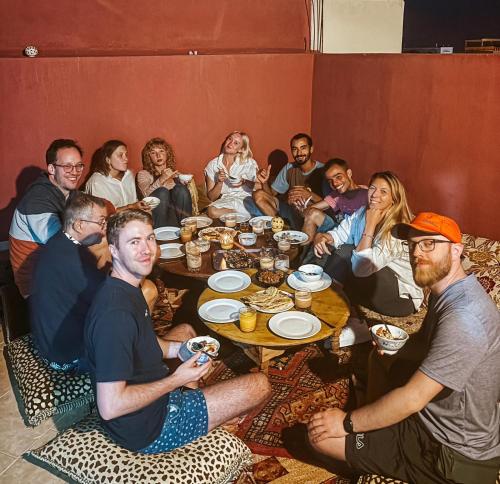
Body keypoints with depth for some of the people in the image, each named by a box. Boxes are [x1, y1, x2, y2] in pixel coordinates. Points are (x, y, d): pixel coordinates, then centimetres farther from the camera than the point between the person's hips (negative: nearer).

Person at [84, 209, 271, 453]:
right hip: (148, 430, -10)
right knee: (260, 385, -4)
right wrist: (176, 380, -23)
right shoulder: (115, 313, -32)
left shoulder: (125, 288, -1)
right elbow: (109, 407, -32)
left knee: (185, 330, 29)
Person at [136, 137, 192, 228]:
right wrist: (161, 179, -22)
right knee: (162, 192, -28)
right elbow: (146, 193, -9)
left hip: (177, 213, 2)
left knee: (181, 189, -21)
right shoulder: (143, 174, 13)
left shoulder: (174, 173, 24)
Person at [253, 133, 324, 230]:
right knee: (258, 195, -9)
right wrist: (265, 182, -13)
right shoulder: (289, 168, 7)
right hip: (291, 210, 6)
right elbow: (271, 194, 7)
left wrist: (310, 195, -32)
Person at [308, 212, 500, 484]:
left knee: (322, 436, -10)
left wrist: (347, 423, -17)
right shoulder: (449, 293, 1)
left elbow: (412, 399, -28)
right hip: (437, 418, 10)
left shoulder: (463, 316, -30)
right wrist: (396, 355, -4)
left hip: (453, 455, -9)